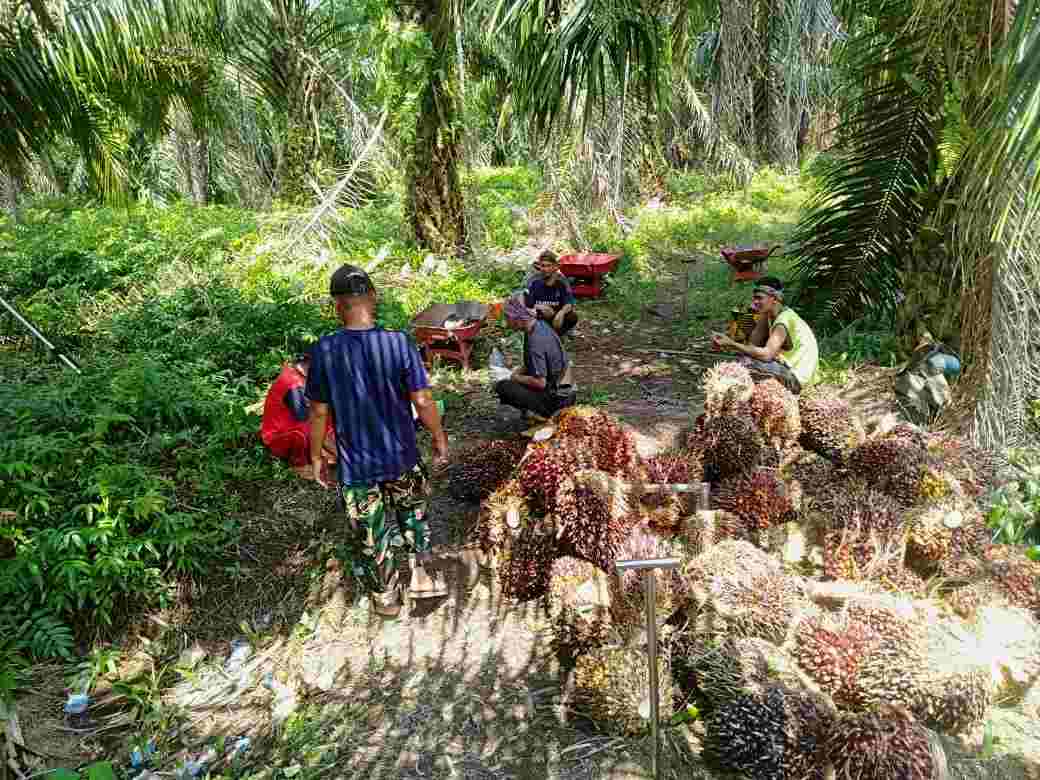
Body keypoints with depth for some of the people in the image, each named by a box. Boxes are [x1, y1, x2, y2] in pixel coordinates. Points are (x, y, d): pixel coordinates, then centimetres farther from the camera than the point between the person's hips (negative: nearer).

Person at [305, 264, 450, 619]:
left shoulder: (325, 350, -15)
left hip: (356, 464, 0)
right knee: (414, 515, 27)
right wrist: (439, 438, 5)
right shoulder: (399, 343, -16)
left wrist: (316, 456, 7)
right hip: (402, 457, 0)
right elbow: (422, 401, -11)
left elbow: (319, 412, -8)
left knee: (372, 535, 17)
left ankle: (386, 598, 35)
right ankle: (422, 577, 35)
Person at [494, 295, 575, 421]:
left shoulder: (535, 343, -27)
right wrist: (517, 372, 7)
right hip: (563, 385, 9)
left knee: (501, 387, -14)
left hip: (554, 397, -9)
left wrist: (516, 378, -10)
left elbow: (540, 383, -25)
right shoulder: (540, 325, 2)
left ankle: (543, 412, -8)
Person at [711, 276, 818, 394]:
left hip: (796, 379, -10)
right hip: (788, 370, 10)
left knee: (747, 362, -23)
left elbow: (766, 354, -34)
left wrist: (731, 344, -34)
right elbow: (752, 343, 1)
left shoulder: (784, 320, -20)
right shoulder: (769, 316, 7)